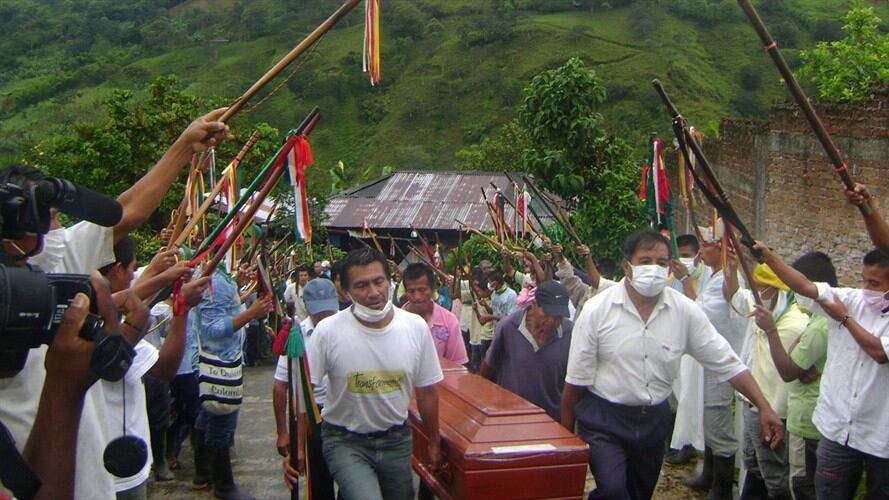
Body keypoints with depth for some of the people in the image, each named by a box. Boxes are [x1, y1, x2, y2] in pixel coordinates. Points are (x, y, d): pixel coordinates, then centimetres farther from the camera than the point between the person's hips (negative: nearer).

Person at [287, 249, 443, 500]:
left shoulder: (416, 327, -8)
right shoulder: (328, 331, -16)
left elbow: (426, 391, 3)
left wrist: (434, 443, 11)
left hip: (397, 439, 4)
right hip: (345, 441, -3)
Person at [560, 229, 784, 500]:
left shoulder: (685, 310, -6)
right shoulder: (596, 311, -13)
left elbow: (727, 362, -2)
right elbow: (576, 379, -6)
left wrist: (764, 407, -9)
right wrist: (565, 433, -2)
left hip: (654, 419, 4)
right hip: (603, 418, -3)